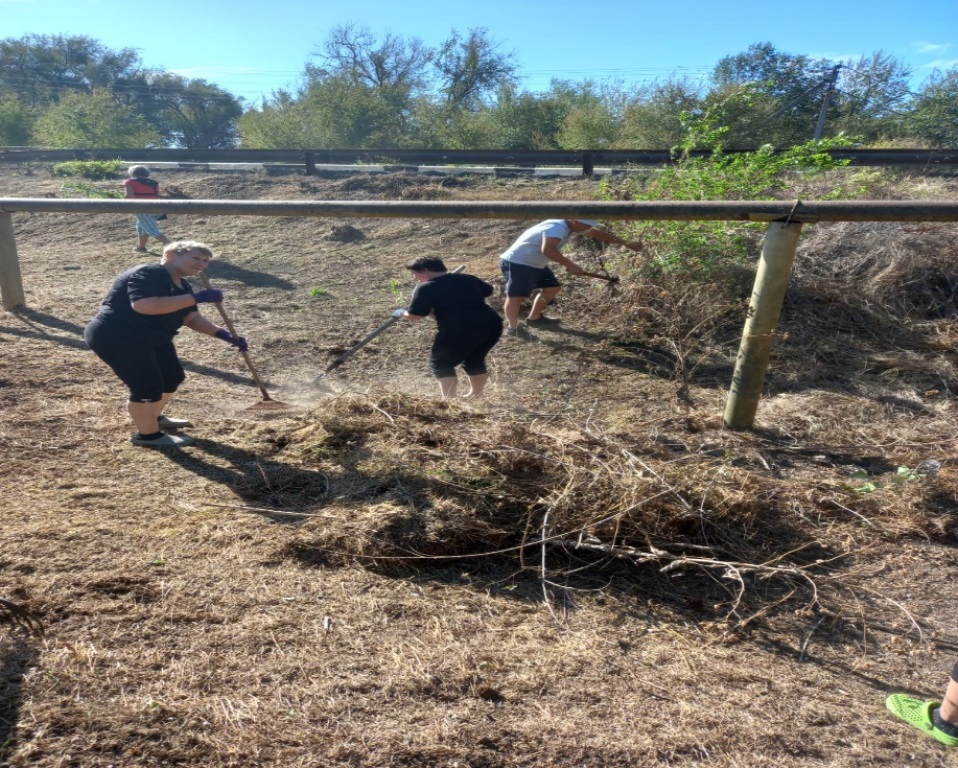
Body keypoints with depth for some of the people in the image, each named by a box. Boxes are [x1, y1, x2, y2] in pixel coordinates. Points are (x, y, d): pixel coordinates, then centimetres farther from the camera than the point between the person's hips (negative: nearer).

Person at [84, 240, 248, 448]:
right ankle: (148, 435, 14)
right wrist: (196, 298, -36)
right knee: (148, 386, -9)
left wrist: (224, 334, -3)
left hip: (151, 339, 11)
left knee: (173, 376, 19)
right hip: (115, 338, -11)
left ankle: (153, 418, 43)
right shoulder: (147, 274, -21)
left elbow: (191, 318, 10)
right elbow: (144, 305, -38)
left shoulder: (182, 286, 10)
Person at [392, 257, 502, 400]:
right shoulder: (468, 279, 21)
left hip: (460, 330, -6)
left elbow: (415, 315, -1)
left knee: (440, 363, 12)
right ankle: (476, 396, 36)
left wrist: (401, 313, 19)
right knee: (474, 361, 27)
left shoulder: (426, 287, 2)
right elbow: (489, 291, 34)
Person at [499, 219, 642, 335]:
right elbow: (547, 250, -44)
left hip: (535, 264, 10)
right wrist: (571, 265, -38)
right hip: (517, 262, -10)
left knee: (552, 288, 16)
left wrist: (626, 243, 17)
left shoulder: (571, 225, 3)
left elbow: (598, 233, 15)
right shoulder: (557, 227, -28)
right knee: (516, 296, -18)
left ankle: (534, 318, 28)